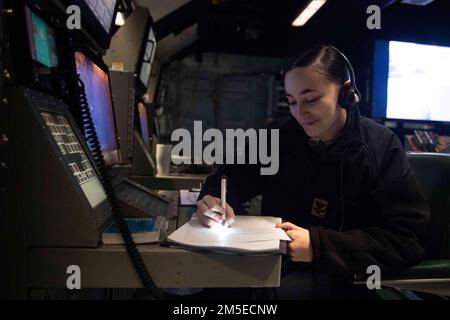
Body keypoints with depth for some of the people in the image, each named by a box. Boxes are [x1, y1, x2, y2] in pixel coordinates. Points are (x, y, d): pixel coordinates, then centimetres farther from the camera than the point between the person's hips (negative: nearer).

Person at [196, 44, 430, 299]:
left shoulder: (381, 147, -11)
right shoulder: (280, 137, -1)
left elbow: (408, 238, -15)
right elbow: (233, 176, 5)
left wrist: (320, 245, -26)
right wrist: (216, 200, -19)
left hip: (343, 271, -3)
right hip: (275, 259, 4)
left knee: (285, 289, -32)